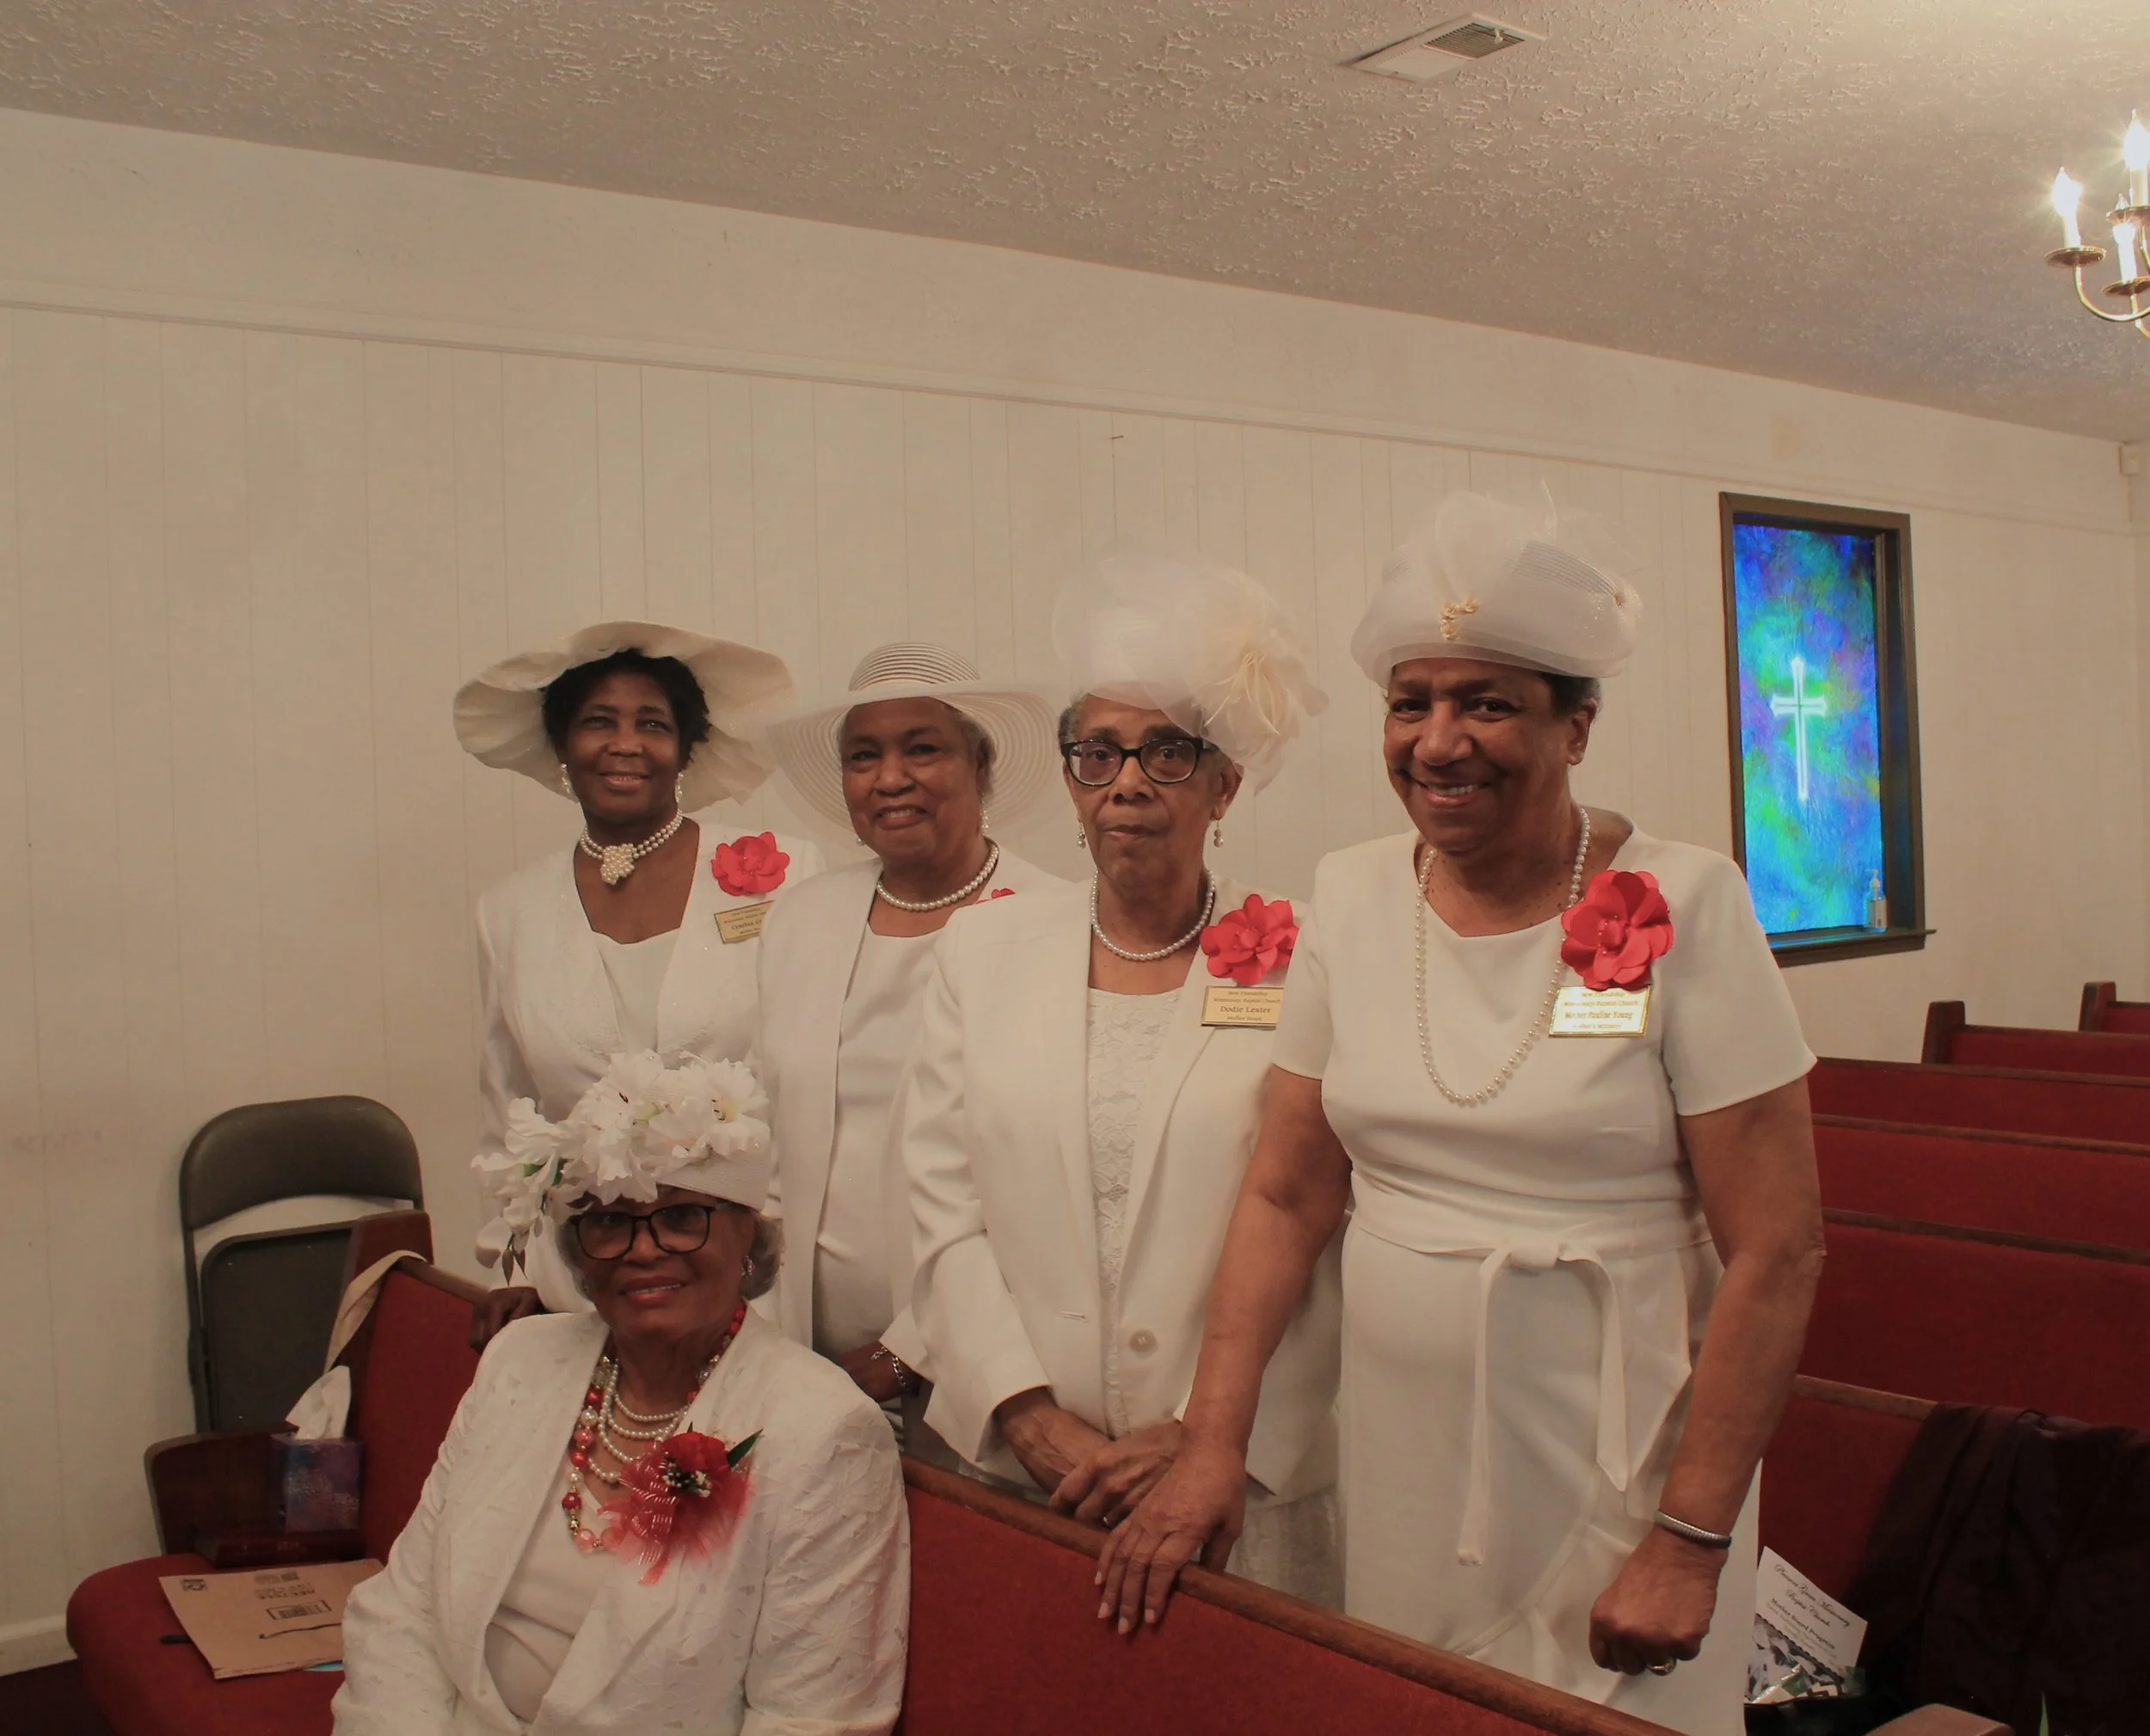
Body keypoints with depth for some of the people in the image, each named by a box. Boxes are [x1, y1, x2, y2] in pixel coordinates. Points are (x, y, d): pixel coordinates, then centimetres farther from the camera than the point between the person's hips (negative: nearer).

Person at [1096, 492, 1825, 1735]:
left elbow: (1777, 1250, -12)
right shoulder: (1353, 900, 0)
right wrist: (1212, 1446, -2)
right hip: (1398, 1467, 4)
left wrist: (1691, 1542, -13)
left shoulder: (1683, 907, -13)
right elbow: (1287, 1196, 4)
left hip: (1616, 1469, -4)